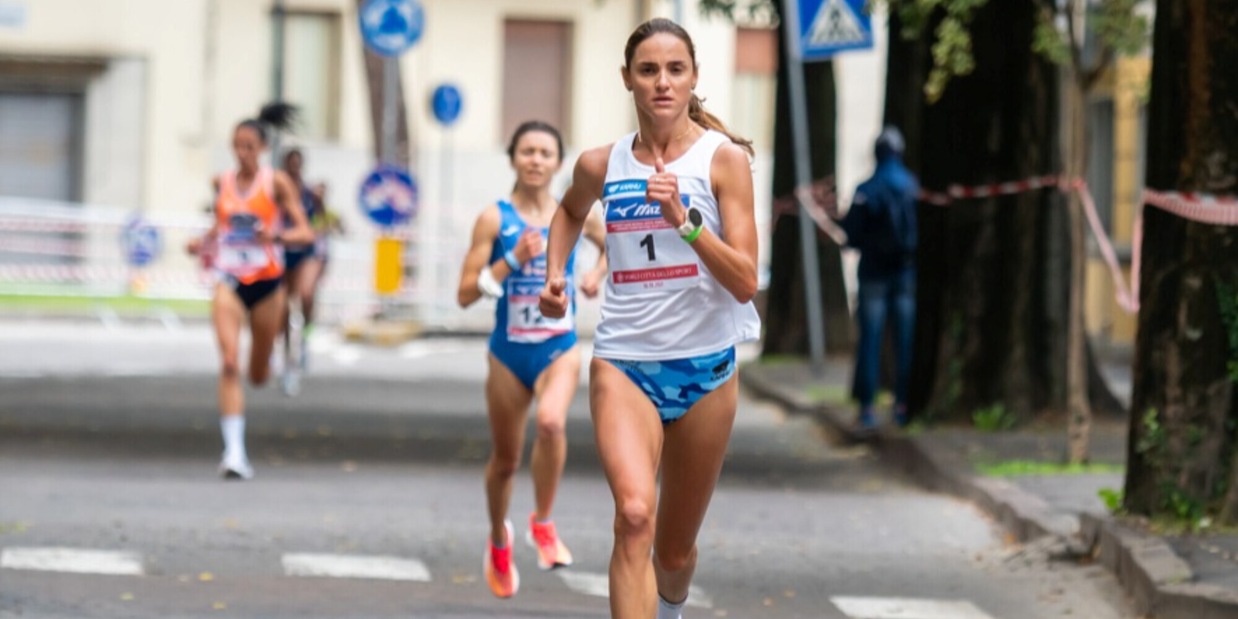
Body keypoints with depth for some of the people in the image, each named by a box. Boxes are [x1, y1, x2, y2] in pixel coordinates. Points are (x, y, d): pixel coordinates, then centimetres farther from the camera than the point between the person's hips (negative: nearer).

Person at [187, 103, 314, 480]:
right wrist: (203, 243, 3)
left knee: (259, 375, 12)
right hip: (229, 282, 1)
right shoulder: (222, 183, 4)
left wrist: (277, 236, -29)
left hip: (267, 282, -1)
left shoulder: (277, 182, -5)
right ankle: (234, 452, -20)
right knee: (230, 363, -18)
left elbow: (305, 233, -10)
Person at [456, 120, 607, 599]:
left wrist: (598, 274, 2)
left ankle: (542, 523, -12)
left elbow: (609, 242, 22)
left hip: (560, 348, 0)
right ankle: (499, 541, 41)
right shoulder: (494, 219, -7)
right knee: (505, 459, 12)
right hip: (509, 352, 0)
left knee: (551, 421, -32)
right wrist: (513, 259, -21)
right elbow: (466, 294, -10)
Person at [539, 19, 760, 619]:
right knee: (634, 515, -27)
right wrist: (555, 271, 11)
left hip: (705, 367, 0)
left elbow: (745, 283, -13)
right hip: (623, 363, 0)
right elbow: (570, 210, 28)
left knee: (675, 551, 14)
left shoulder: (724, 158, -6)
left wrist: (684, 220, -25)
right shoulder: (601, 164, 2)